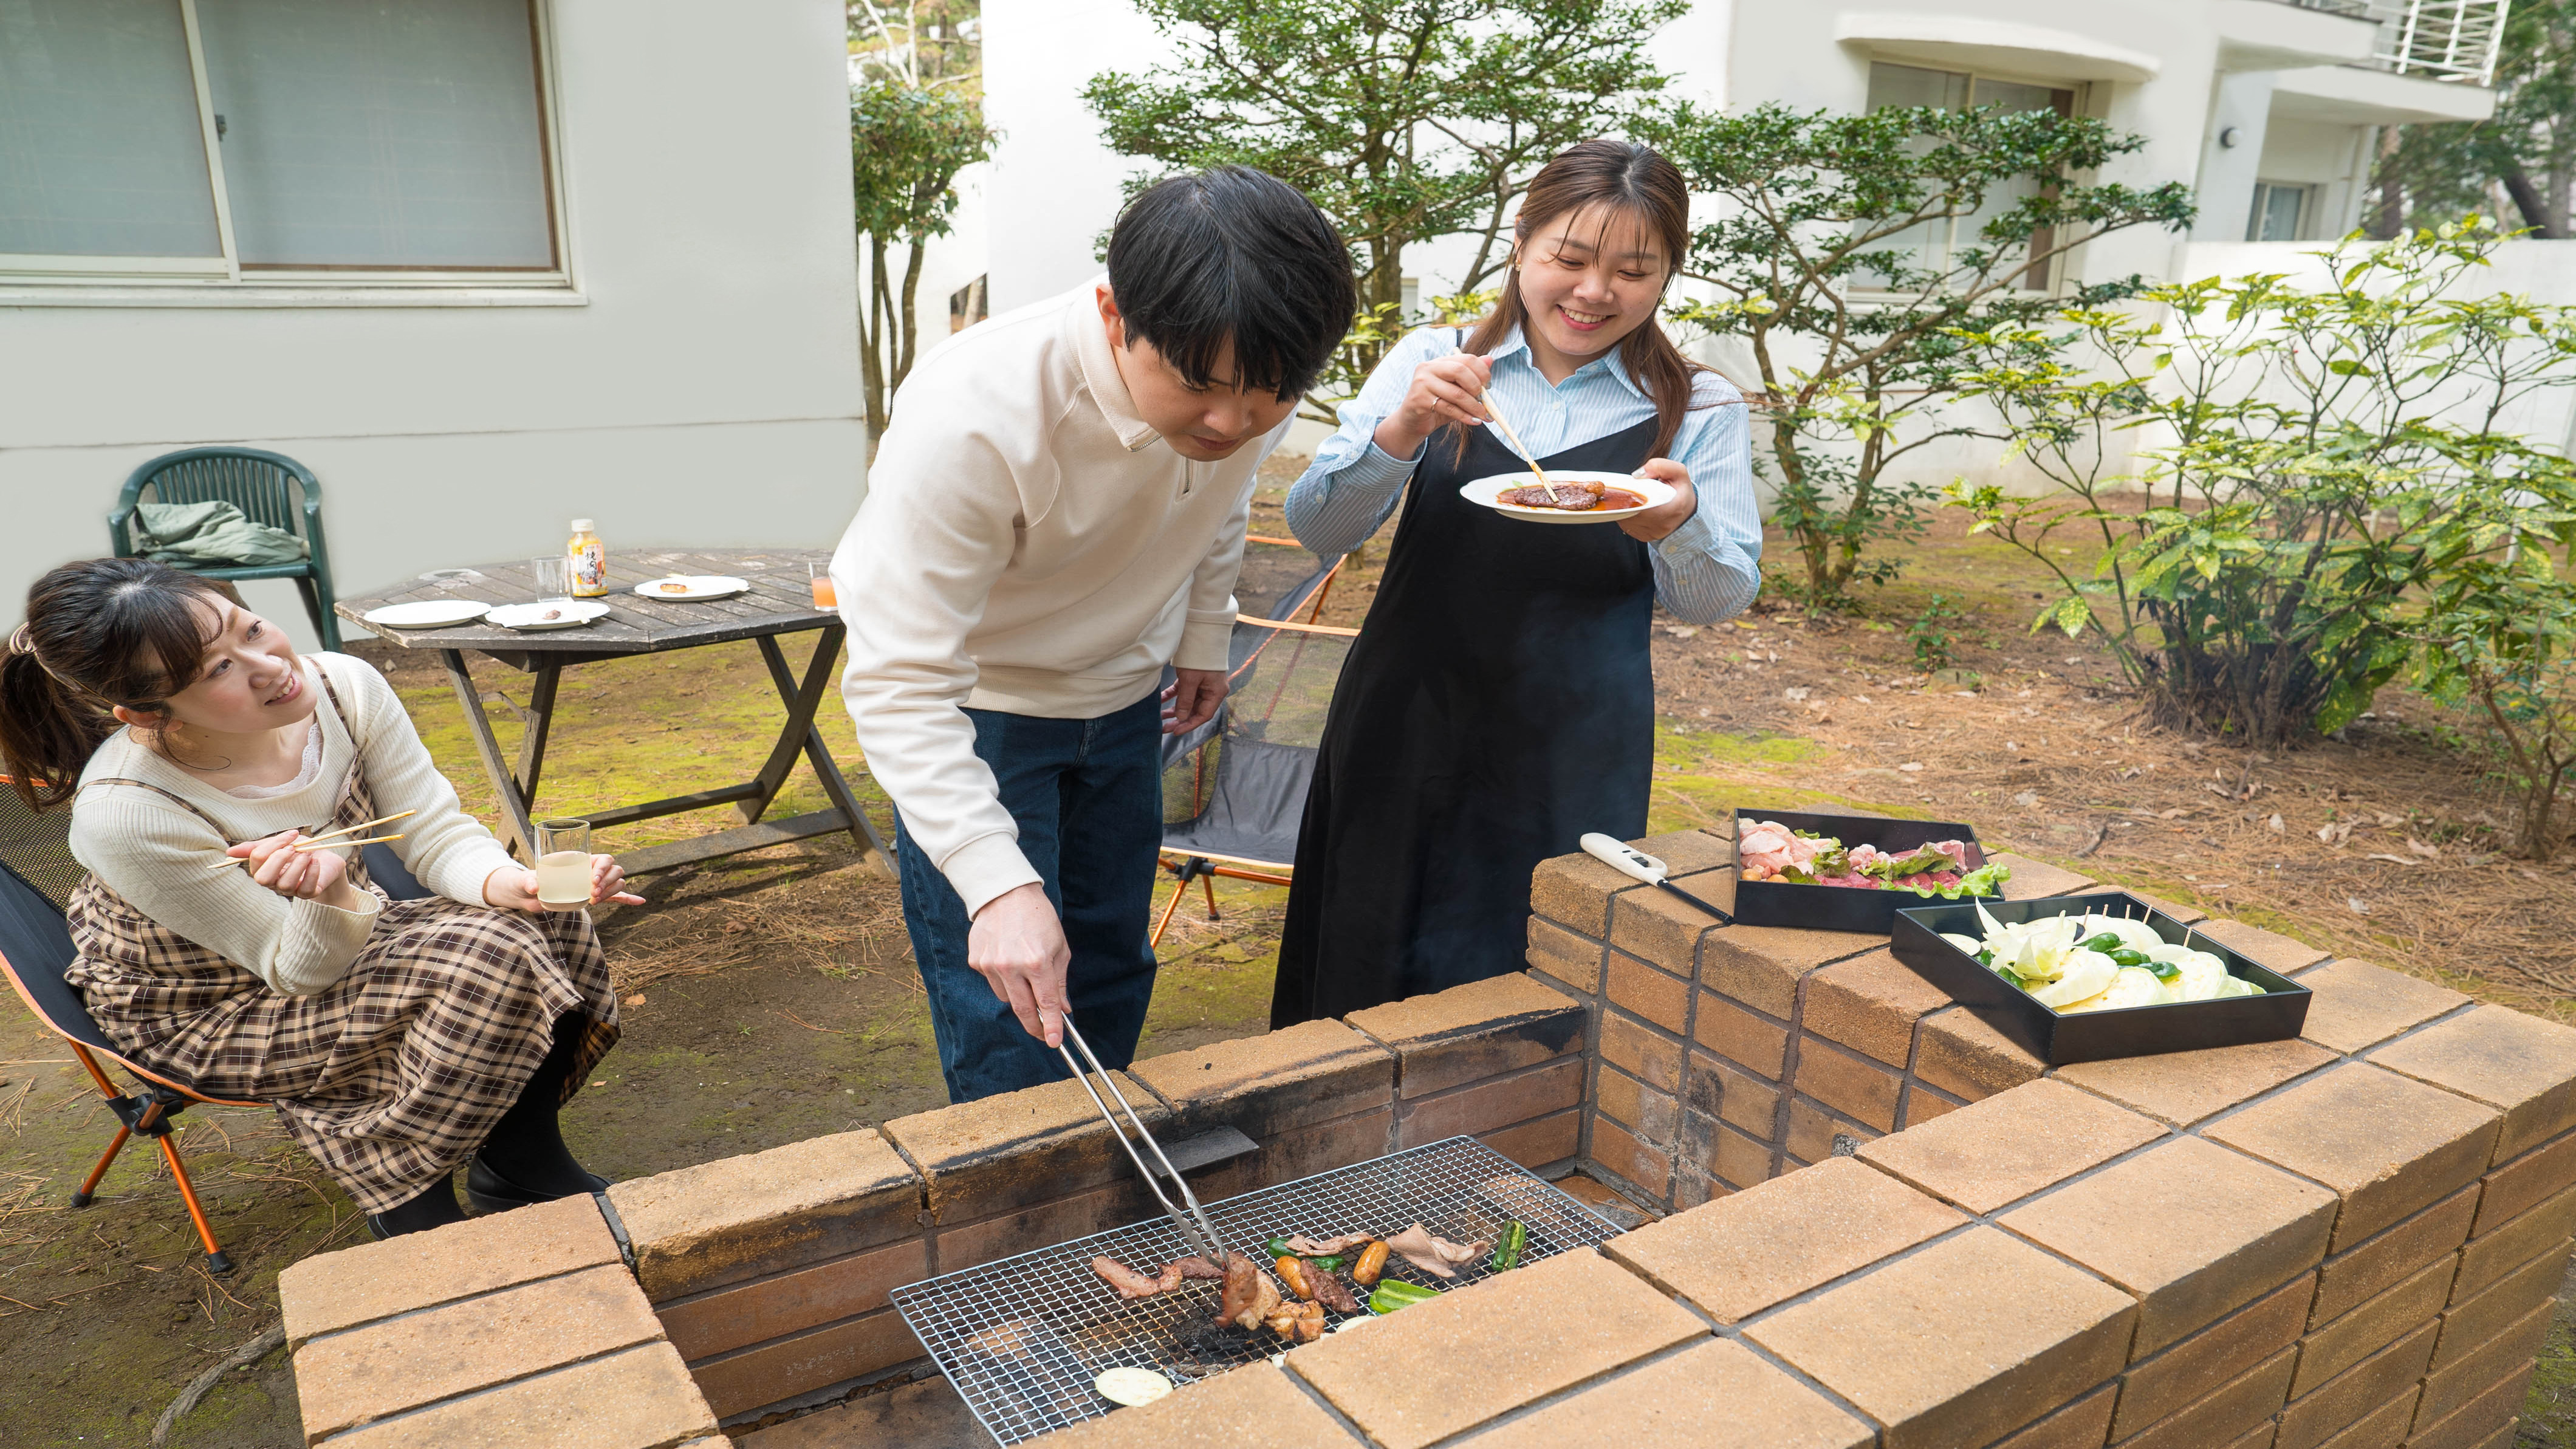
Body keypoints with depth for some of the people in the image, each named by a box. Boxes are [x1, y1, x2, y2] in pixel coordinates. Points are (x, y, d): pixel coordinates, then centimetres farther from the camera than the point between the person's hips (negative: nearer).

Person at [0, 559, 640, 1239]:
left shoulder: (343, 687, -20)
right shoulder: (125, 815, -33)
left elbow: (438, 833, -14)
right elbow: (301, 973, -24)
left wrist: (510, 883, -37)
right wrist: (328, 896, -48)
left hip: (338, 930, 6)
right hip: (201, 1016, -6)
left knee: (544, 926, -17)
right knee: (486, 962, -25)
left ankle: (522, 1165, 1)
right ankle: (412, 1208, -4)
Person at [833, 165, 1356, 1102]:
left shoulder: (1255, 378, -20)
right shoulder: (968, 420, -38)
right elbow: (900, 684, -36)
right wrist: (998, 883, -45)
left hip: (1123, 703, 5)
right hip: (974, 713, -5)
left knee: (1111, 982, 17)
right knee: (1012, 1028, -7)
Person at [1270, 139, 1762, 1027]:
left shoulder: (1697, 410, 3)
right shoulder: (1433, 362, 3)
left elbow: (1721, 599, 0)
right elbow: (1317, 530, -3)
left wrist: (1678, 526, -22)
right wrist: (1400, 434, -22)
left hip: (1571, 762, -1)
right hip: (1408, 728, 1)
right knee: (1366, 990, 11)